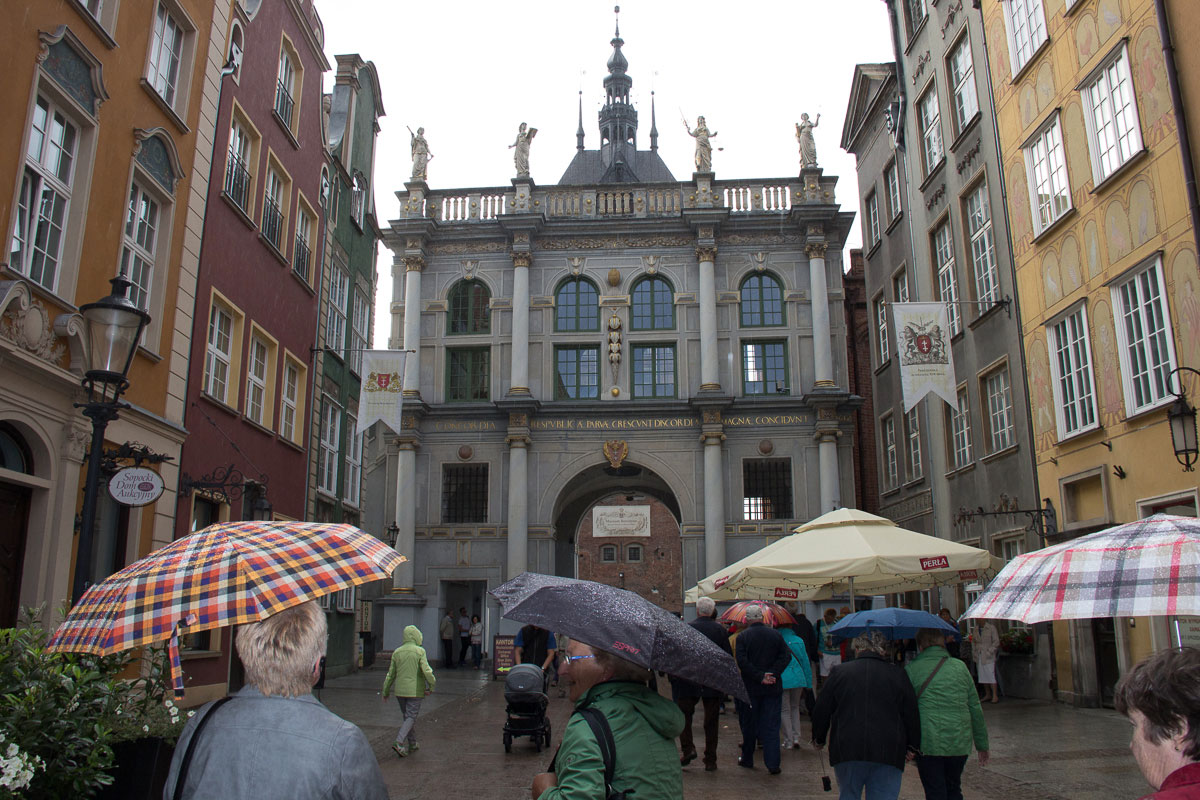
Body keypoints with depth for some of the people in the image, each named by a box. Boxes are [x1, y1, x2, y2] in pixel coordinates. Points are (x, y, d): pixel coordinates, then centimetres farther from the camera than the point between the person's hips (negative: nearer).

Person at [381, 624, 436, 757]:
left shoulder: (397, 652, 4)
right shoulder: (419, 651, -10)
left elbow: (390, 674, 7)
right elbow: (427, 671, -15)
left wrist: (385, 692, 16)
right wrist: (432, 686, -1)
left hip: (400, 690, 5)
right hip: (415, 690, -5)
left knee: (408, 716, 18)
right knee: (411, 717, 0)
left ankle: (412, 745, 25)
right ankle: (399, 742, -17)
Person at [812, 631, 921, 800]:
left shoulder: (840, 672, 4)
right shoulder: (898, 675, 4)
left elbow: (821, 711, 8)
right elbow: (912, 715, 7)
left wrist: (818, 739, 23)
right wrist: (913, 746, 21)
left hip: (846, 751, 0)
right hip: (889, 753, 0)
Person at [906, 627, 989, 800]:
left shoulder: (911, 669, -3)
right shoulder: (960, 666, 6)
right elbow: (976, 708, 9)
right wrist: (982, 745, 16)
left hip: (928, 743, -3)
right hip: (960, 743, 4)